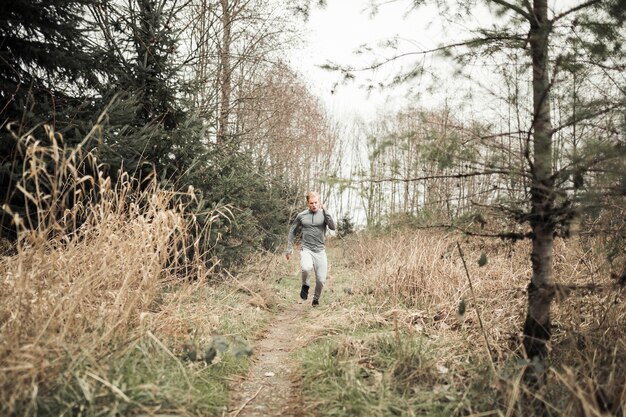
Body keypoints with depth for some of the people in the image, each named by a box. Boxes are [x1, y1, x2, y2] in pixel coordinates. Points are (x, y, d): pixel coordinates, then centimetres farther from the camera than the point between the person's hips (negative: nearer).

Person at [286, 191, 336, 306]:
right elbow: (292, 232, 14)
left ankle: (316, 299, 29)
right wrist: (289, 249, 11)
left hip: (320, 251, 1)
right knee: (306, 268, -32)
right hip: (306, 250, -1)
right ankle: (305, 286, 0)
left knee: (321, 280, 0)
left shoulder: (323, 214, 1)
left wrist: (325, 211, -20)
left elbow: (333, 227, -15)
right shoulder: (301, 216, 3)